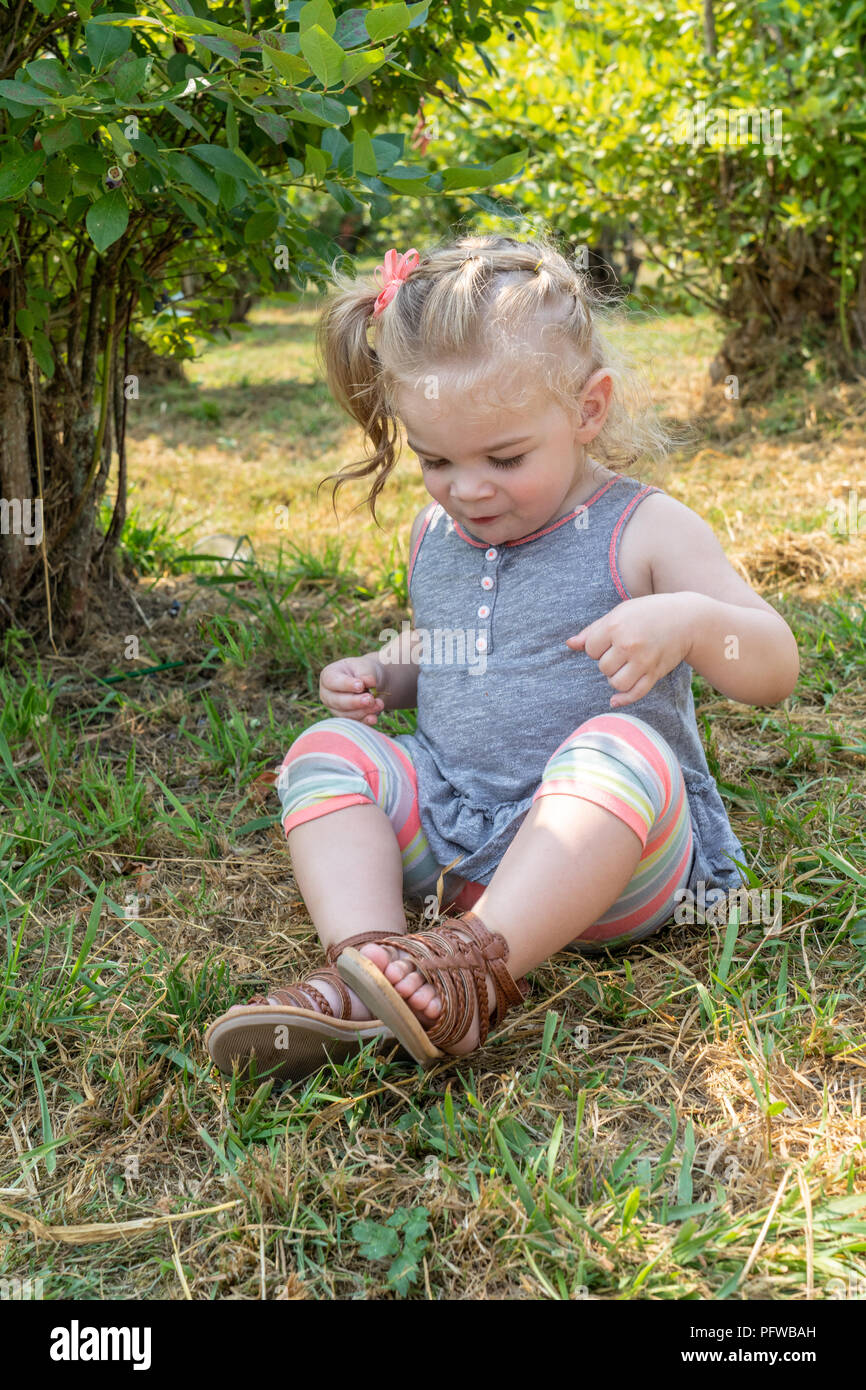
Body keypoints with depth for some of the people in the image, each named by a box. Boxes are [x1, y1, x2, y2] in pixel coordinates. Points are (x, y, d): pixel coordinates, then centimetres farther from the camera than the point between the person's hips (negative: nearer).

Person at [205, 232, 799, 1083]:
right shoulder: (434, 537, 10)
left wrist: (690, 618, -30)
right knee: (328, 752, -14)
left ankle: (480, 966, -43)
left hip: (610, 851, -4)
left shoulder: (643, 532, -5)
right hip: (448, 836, 5)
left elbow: (775, 672, -8)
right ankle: (358, 974, -33)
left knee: (621, 747, -34)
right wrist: (378, 675, 7)